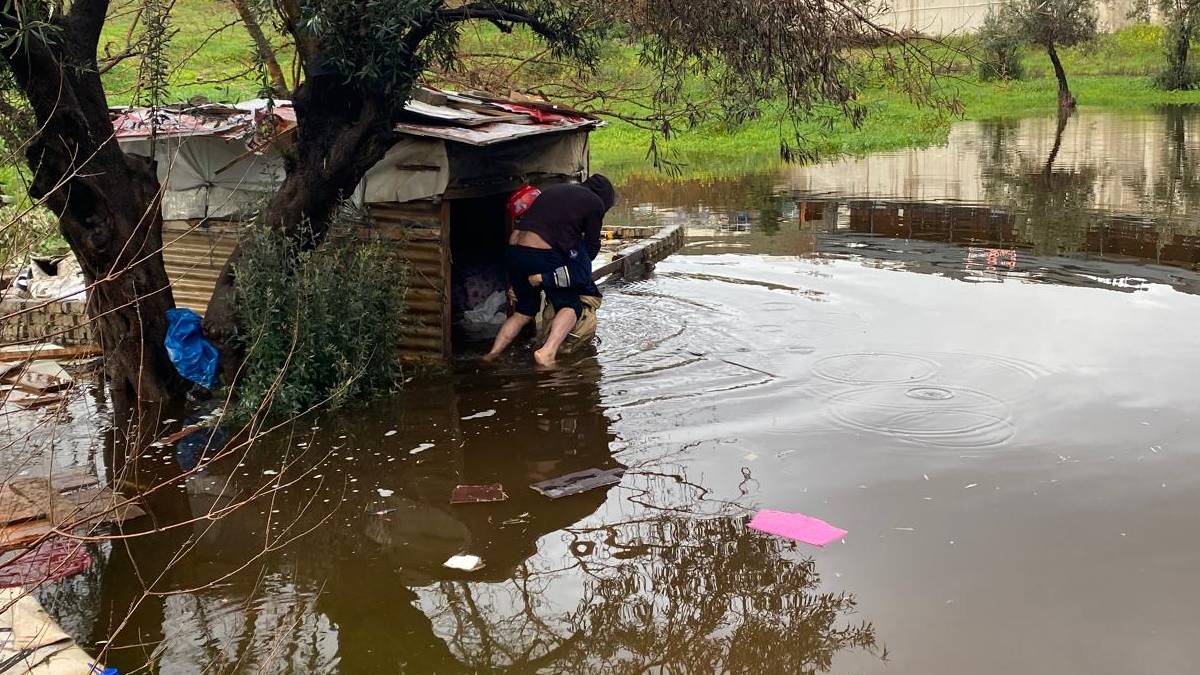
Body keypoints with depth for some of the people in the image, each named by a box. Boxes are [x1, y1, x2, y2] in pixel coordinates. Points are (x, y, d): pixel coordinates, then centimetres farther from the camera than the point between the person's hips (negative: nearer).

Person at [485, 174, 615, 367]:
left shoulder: (554, 190, 25)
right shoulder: (595, 202, 8)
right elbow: (592, 246, 12)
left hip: (513, 250, 6)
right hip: (541, 255, -6)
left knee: (524, 310, 23)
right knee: (570, 306, 7)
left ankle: (492, 354, 18)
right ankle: (547, 352, -14)